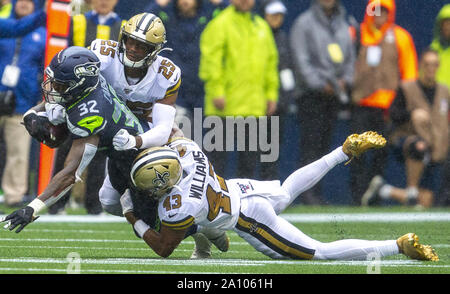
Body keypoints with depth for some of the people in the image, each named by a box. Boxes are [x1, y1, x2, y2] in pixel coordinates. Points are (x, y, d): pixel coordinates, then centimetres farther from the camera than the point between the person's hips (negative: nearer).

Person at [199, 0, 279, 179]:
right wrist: (217, 92, -16)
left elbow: (271, 61, 21)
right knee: (218, 151, -4)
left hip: (254, 104, 6)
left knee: (250, 155, 8)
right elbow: (211, 59, -9)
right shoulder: (220, 25, -3)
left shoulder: (261, 26, 17)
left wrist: (271, 94, 14)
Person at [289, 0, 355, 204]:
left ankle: (317, 194, 6)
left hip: (335, 94, 5)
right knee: (311, 143, -10)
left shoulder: (343, 24, 17)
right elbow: (302, 59, -8)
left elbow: (350, 57, 19)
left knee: (325, 143, 4)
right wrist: (321, 84, -15)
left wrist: (346, 80, 1)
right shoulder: (304, 23, -1)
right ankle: (309, 190, -12)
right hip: (312, 94, -5)